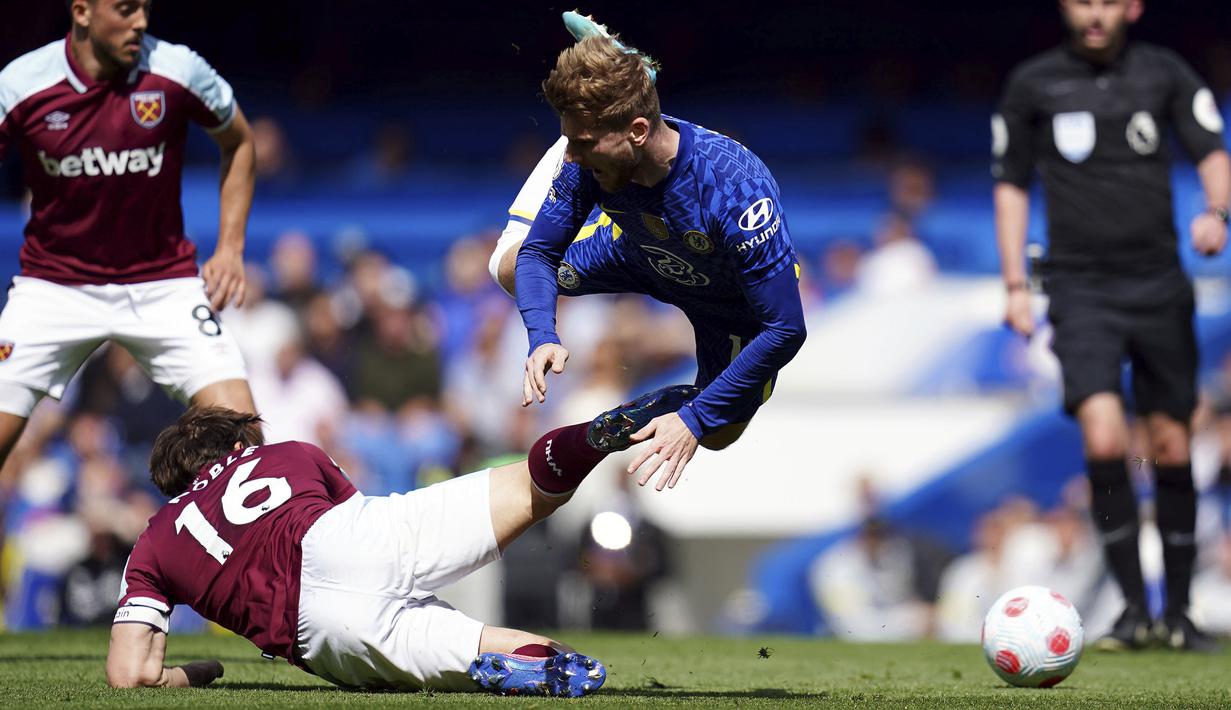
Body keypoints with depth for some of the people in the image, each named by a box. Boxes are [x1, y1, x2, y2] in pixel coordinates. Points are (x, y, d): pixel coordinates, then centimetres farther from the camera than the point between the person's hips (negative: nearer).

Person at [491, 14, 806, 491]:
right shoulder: (588, 162, -33)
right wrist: (542, 336, -36)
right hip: (645, 254, 3)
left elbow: (786, 330, -42)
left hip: (735, 300, -3)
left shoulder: (734, 188, -48)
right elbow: (538, 254, -16)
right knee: (510, 267, 11)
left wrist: (694, 420, -43)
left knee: (718, 434, 13)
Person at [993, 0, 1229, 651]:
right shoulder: (1033, 85, 4)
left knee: (1172, 448, 4)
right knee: (1104, 438, -18)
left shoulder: (1164, 73, 6)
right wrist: (1015, 286, 4)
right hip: (1081, 289, -2)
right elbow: (1011, 186, 10)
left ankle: (1177, 611, 18)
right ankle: (1133, 608, -6)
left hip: (1158, 283, 2)